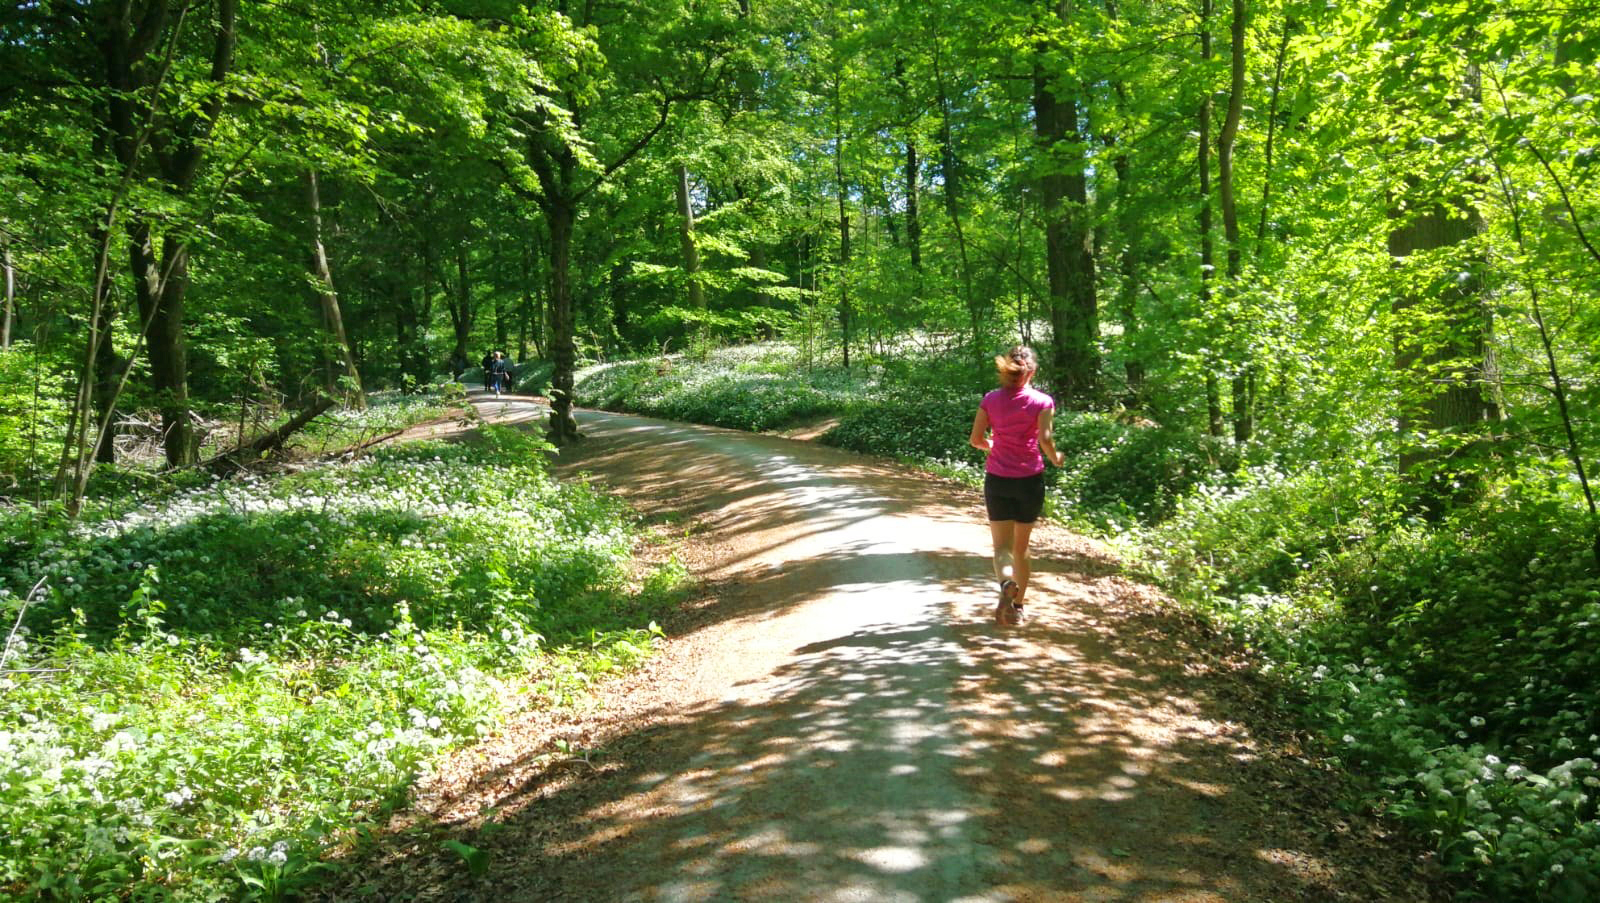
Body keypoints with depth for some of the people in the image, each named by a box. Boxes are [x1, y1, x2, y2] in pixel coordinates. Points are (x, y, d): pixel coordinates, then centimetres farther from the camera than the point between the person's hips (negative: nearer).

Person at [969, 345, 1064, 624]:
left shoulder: (991, 400, 0)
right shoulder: (1042, 401, -6)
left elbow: (976, 439, -1)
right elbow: (1045, 439, -15)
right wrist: (1055, 459, 4)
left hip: (997, 479, 0)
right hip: (1029, 479, 0)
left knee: (1002, 545, 3)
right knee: (1021, 546, 15)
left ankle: (1006, 585, -27)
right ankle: (1017, 605, 23)